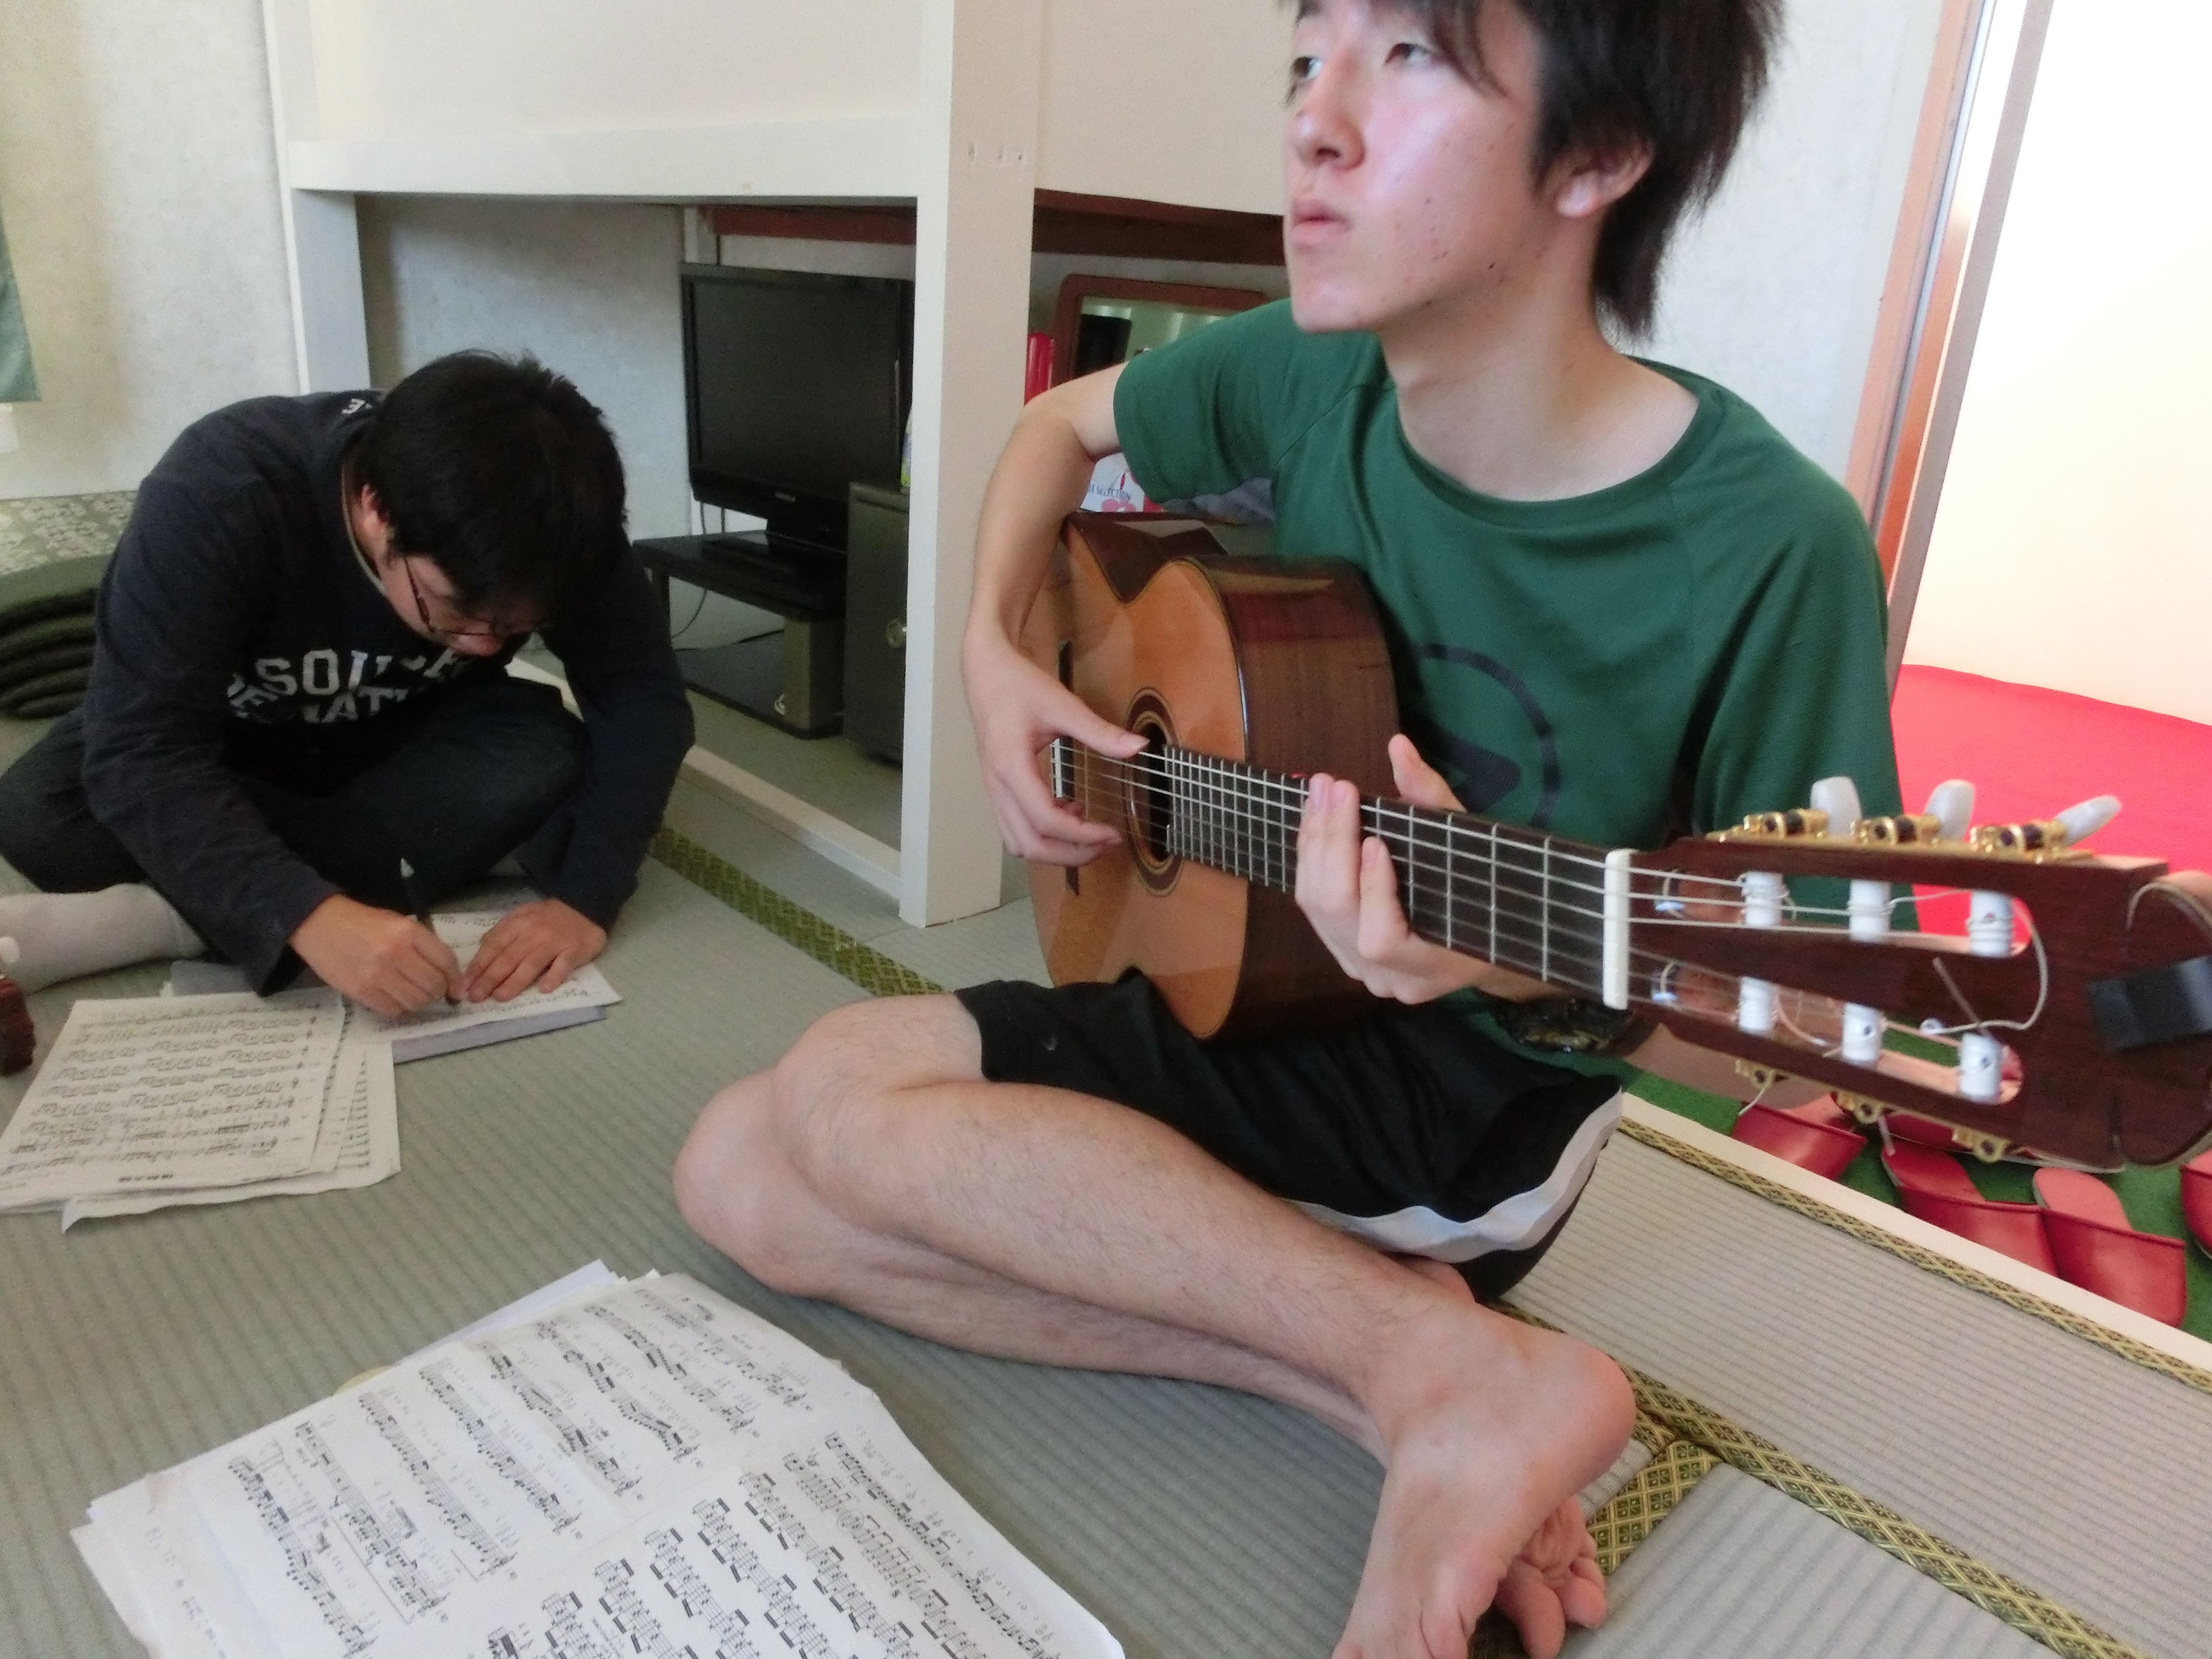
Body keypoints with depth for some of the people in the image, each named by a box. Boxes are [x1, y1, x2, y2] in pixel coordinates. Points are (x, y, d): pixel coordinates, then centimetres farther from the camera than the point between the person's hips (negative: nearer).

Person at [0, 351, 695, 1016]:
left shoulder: (558, 522, -27)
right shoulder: (219, 493, -34)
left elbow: (643, 700, -26)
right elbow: (138, 757, -38)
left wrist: (584, 897, -41)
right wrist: (310, 915, -53)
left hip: (402, 743, 2)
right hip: (227, 745, -1)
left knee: (545, 761, -32)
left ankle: (165, 918, -27)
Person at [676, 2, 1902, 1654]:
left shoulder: (1767, 549, -22)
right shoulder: (1313, 377, -7)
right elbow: (1067, 423, 14)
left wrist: (1518, 965, -34)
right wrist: (994, 653, -2)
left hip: (1469, 1104, -6)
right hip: (1234, 983, 7)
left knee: (847, 1102, -20)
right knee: (739, 1174, -7)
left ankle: (1456, 1377, -16)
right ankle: (1392, 1381, -14)